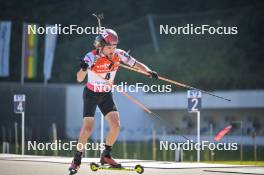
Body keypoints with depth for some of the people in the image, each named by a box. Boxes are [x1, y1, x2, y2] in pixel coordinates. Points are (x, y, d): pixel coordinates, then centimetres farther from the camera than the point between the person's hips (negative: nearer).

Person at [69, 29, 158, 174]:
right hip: (91, 95, -4)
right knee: (87, 129, -13)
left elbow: (136, 64, -7)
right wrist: (83, 69, -59)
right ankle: (77, 160, 5)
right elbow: (79, 79, -36)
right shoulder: (92, 57, -27)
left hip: (106, 95, 4)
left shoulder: (118, 54, -15)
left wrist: (148, 71, -27)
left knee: (115, 126, -7)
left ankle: (106, 156, 14)